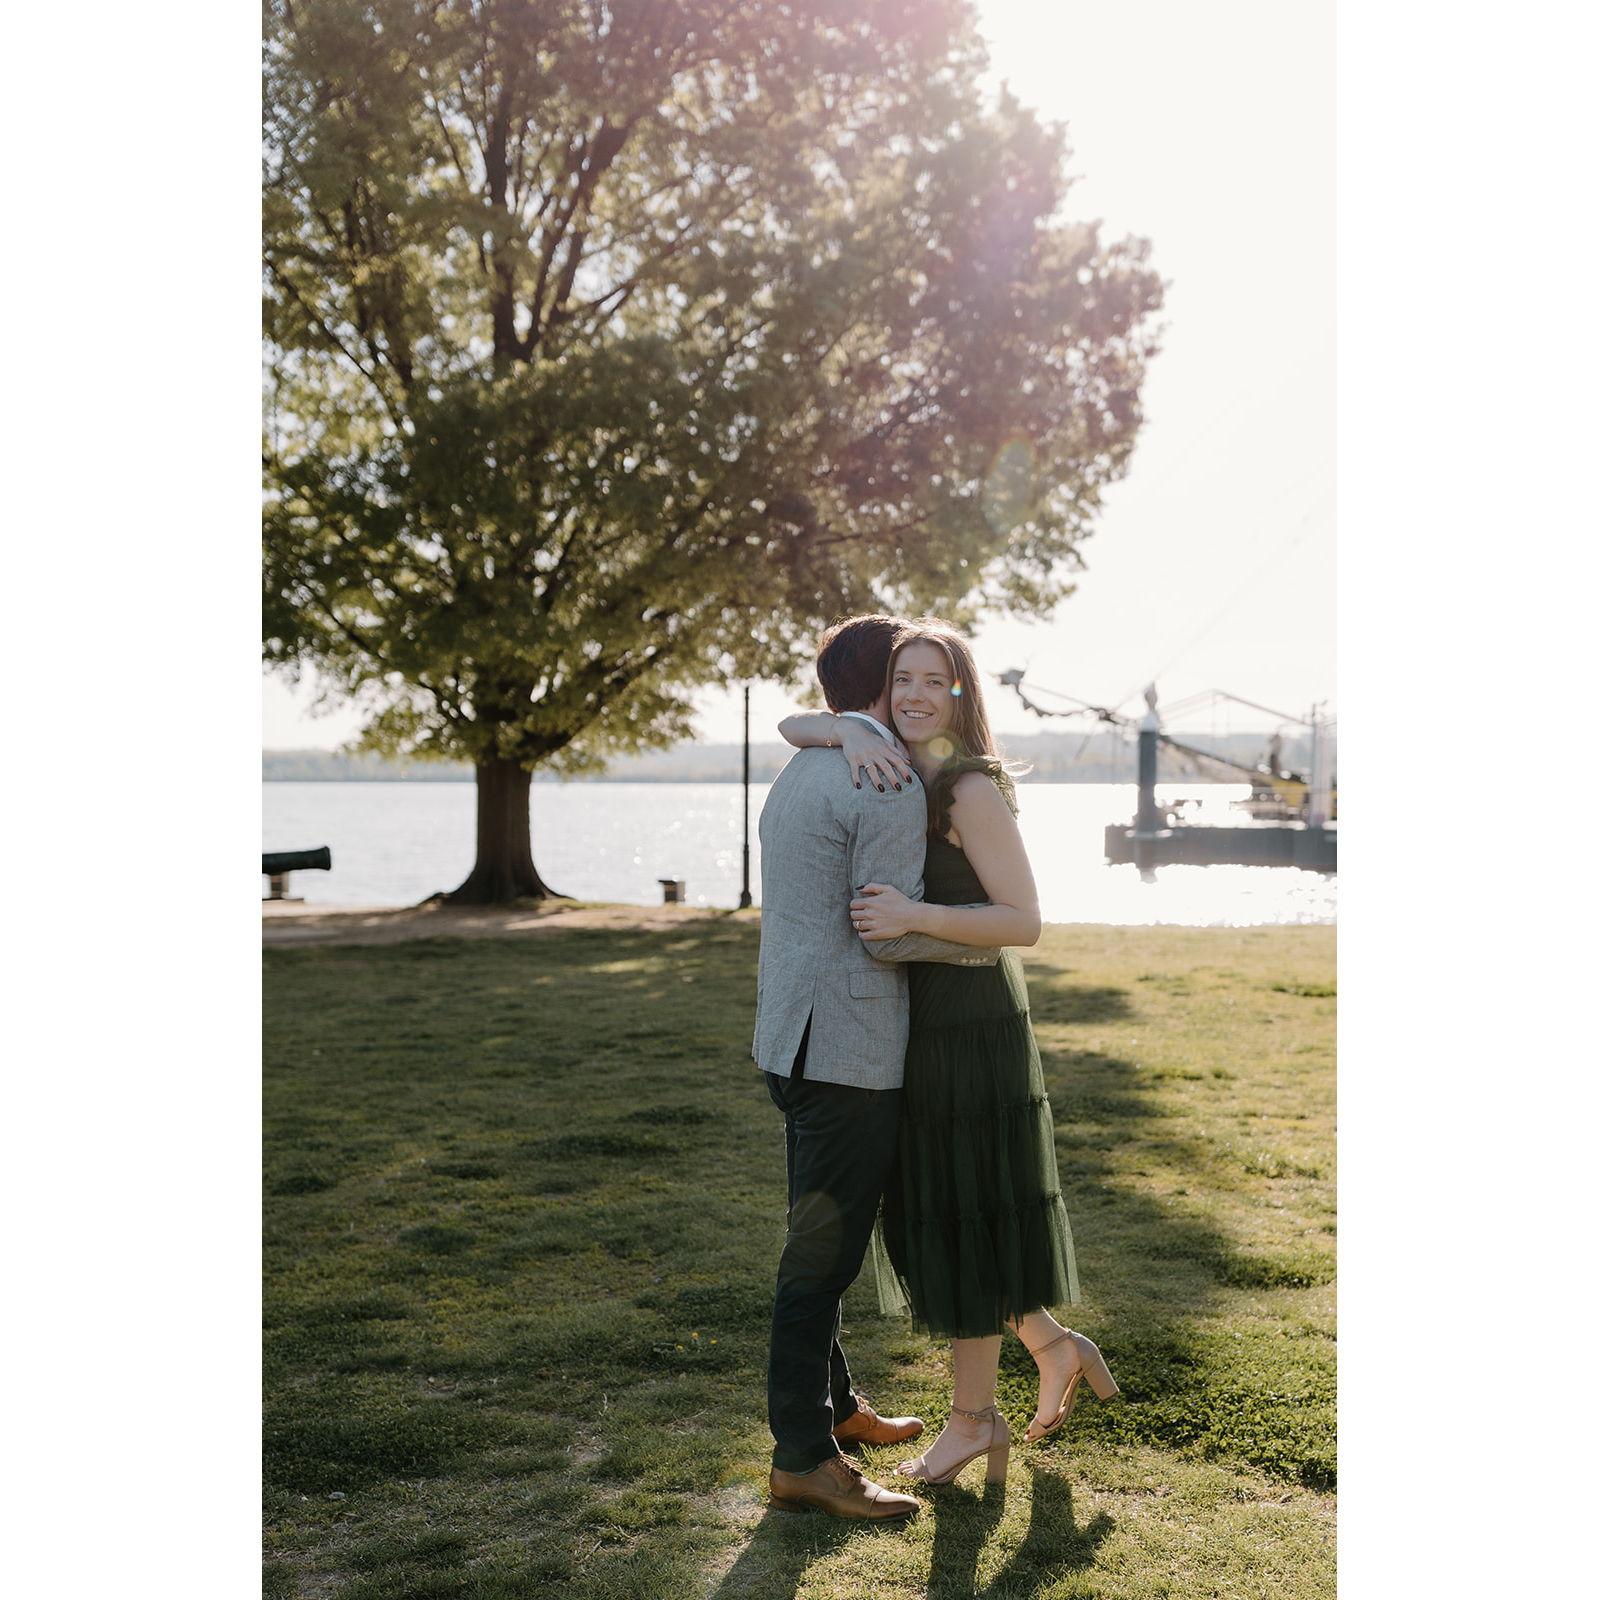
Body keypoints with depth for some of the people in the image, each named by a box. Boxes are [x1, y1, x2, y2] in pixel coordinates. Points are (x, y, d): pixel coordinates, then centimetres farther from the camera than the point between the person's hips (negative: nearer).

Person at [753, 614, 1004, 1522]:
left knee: (827, 1238, 21)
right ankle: (804, 1457, 7)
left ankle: (834, 1405, 36)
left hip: (798, 1040, 10)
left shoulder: (800, 775, 15)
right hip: (848, 1053, -10)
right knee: (823, 1252, -2)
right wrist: (981, 942, -2)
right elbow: (887, 931, -19)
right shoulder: (892, 785, -16)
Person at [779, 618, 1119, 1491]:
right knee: (928, 1214, 17)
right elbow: (790, 725, 3)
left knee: (956, 1219, 3)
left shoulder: (973, 789, -15)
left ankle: (972, 1417, 19)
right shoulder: (906, 772, 8)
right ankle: (1055, 1348, 33)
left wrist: (916, 917, -31)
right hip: (923, 1023, 8)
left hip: (968, 1030, -8)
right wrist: (850, 734, -17)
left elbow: (1025, 921, -19)